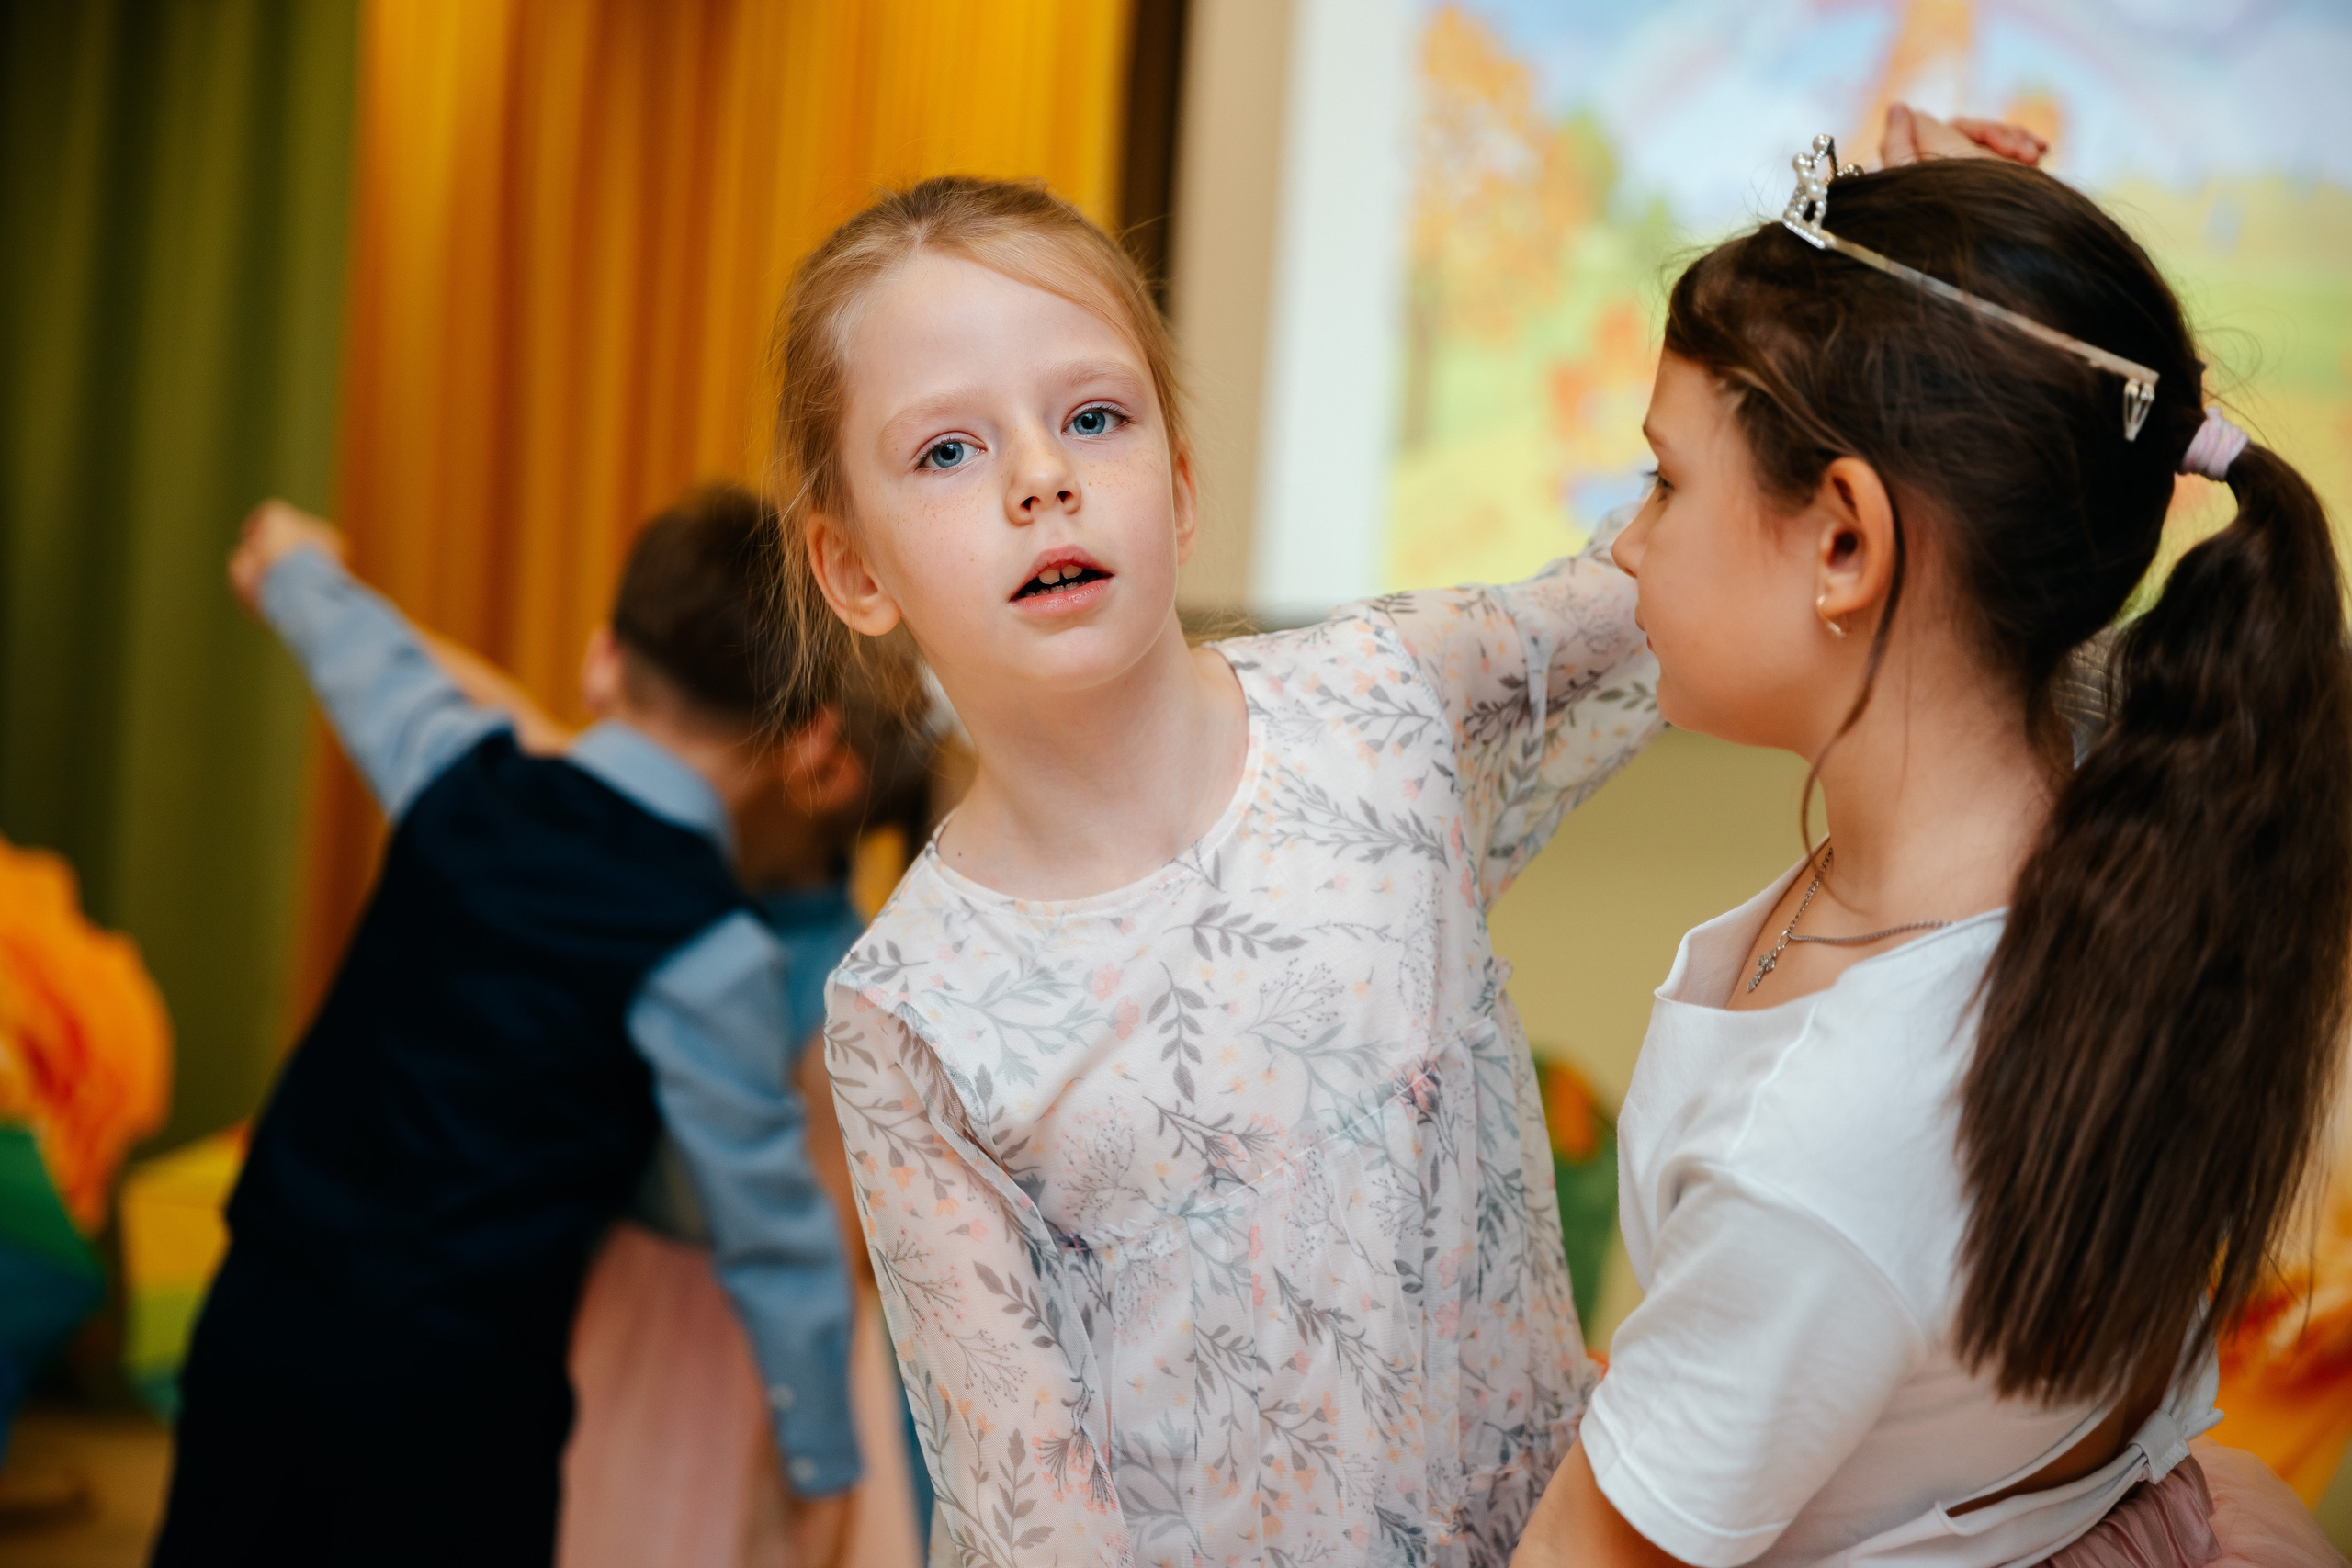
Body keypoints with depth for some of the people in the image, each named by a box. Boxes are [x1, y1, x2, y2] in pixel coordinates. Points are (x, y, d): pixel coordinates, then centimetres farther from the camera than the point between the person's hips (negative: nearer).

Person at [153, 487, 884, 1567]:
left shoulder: (461, 779, 1)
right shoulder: (711, 957, -15)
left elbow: (365, 654, 24)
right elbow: (771, 1228, -7)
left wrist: (296, 567, 48)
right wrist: (825, 1470, 6)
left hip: (252, 1324, 6)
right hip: (449, 1395, -5)